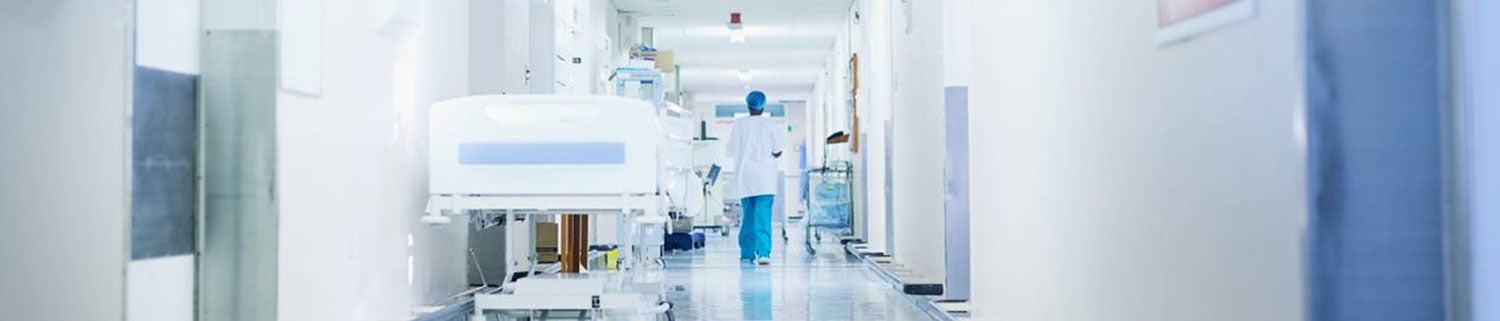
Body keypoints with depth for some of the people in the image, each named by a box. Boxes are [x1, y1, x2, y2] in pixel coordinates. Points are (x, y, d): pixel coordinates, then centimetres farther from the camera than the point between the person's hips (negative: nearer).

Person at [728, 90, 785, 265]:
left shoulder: (738, 124, 3)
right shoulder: (770, 124, -1)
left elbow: (732, 151, 5)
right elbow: (777, 152, -1)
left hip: (744, 175, 2)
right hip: (765, 177, -2)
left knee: (747, 215, 12)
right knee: (763, 215, -7)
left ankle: (747, 253, 15)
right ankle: (763, 252, -18)